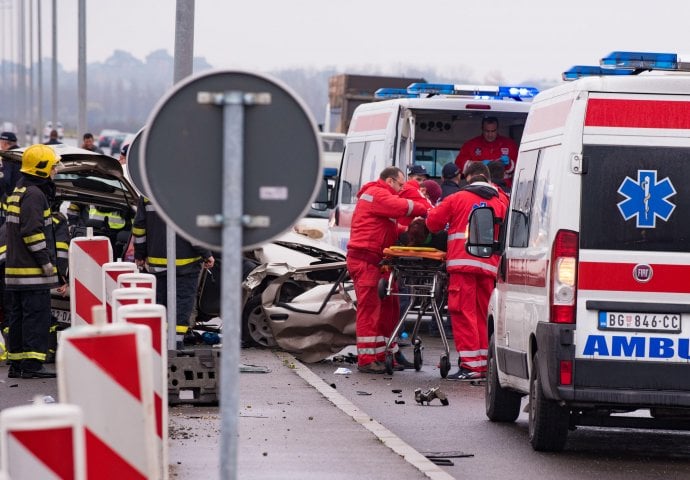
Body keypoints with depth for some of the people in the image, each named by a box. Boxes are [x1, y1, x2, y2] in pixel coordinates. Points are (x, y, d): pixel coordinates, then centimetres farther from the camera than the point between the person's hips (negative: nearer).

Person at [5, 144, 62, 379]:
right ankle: (32, 365, -10)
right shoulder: (34, 194, -14)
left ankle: (16, 363, 16)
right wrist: (46, 261, -17)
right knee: (37, 316, -8)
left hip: (15, 268, 10)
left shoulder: (19, 191, 18)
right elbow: (32, 231, -21)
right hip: (32, 271, -10)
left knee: (18, 316, 12)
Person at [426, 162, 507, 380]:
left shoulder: (457, 199, 4)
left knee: (464, 313, -4)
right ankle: (484, 364, 13)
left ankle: (470, 364, -11)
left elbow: (433, 221, 8)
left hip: (463, 264, -4)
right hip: (488, 266, 4)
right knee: (483, 314, 11)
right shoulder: (499, 204, 14)